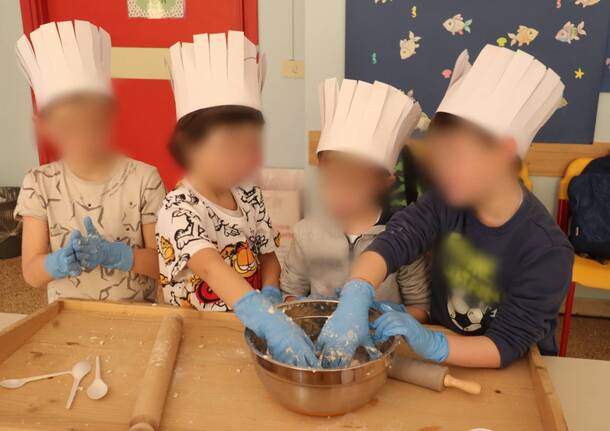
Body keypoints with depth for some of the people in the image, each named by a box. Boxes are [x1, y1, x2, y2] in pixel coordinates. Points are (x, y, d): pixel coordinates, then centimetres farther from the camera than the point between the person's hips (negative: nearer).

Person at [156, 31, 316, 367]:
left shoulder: (249, 196, 1)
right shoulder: (178, 209, -19)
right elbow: (211, 268, -35)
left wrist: (270, 296, -11)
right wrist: (269, 321, -48)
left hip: (249, 326, 5)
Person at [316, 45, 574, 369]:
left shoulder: (547, 250, -22)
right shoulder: (448, 200, -11)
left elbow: (508, 345, -22)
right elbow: (393, 241, -26)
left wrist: (430, 345, -37)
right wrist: (354, 303, -44)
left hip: (513, 371, -2)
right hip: (442, 342, 3)